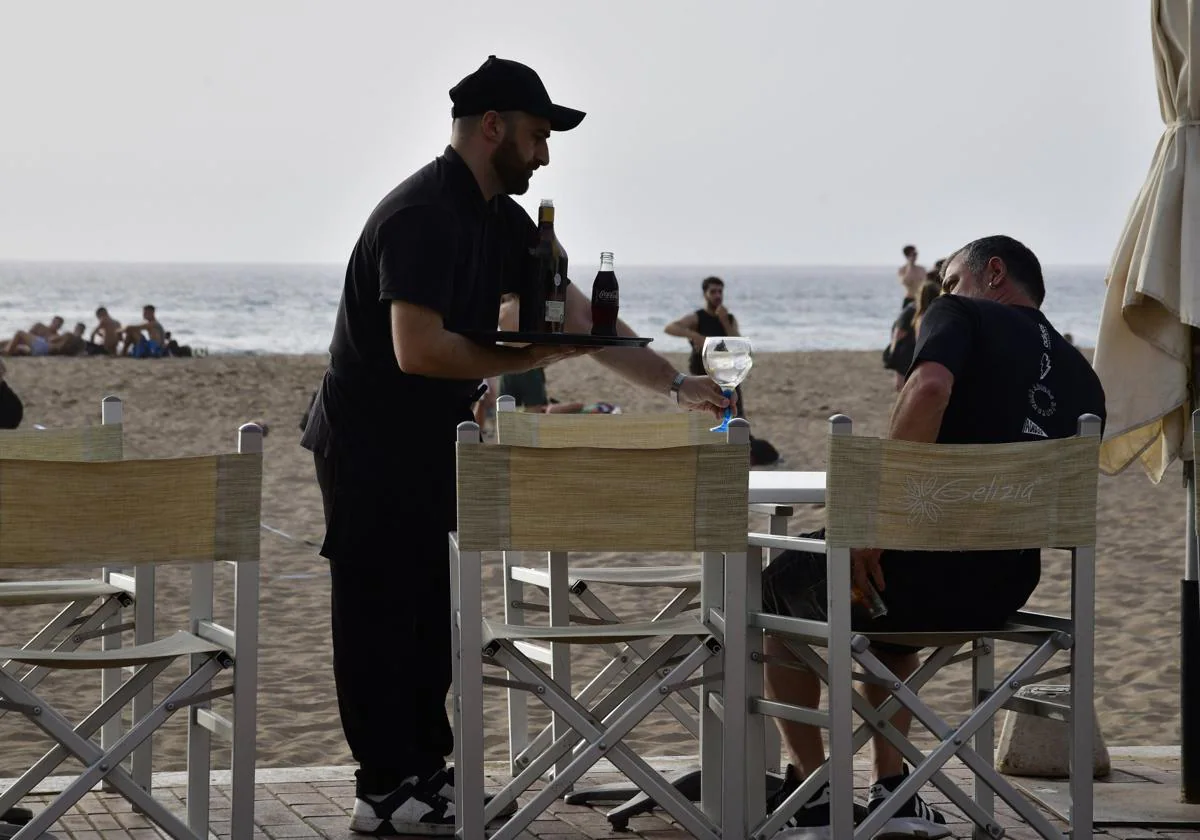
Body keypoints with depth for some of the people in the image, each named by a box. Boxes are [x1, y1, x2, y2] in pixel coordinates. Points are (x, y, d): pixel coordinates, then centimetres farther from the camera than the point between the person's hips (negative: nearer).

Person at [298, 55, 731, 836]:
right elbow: (418, 350, -29)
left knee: (428, 616, 13)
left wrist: (675, 383, 5)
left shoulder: (502, 222, 8)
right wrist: (523, 358, -17)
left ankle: (425, 770, 21)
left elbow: (581, 318, 11)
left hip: (429, 447, 10)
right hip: (369, 446, -9)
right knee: (382, 616, -4)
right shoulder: (421, 215, -22)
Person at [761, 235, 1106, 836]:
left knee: (780, 586, 26)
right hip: (1007, 590, 6)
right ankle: (893, 792, 30)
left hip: (923, 570, -6)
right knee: (890, 603, 41)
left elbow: (929, 389, -23)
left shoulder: (962, 315, 0)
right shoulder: (1082, 376, 17)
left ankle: (813, 790, 28)